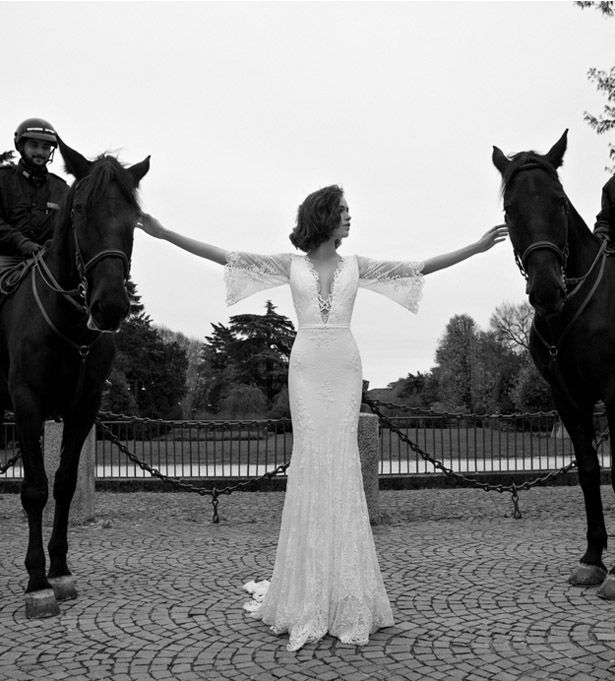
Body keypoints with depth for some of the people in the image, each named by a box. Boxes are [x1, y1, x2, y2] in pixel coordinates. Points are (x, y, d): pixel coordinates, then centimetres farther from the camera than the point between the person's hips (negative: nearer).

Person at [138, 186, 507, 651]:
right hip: (307, 369, -1)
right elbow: (227, 257, 4)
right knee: (310, 461, -4)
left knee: (341, 462, -2)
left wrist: (478, 246, 10)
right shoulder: (291, 264, 8)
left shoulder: (356, 265, 12)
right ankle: (307, 595, 6)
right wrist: (165, 234, 0)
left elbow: (421, 268, 12)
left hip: (345, 370, 1)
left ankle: (345, 591, 6)